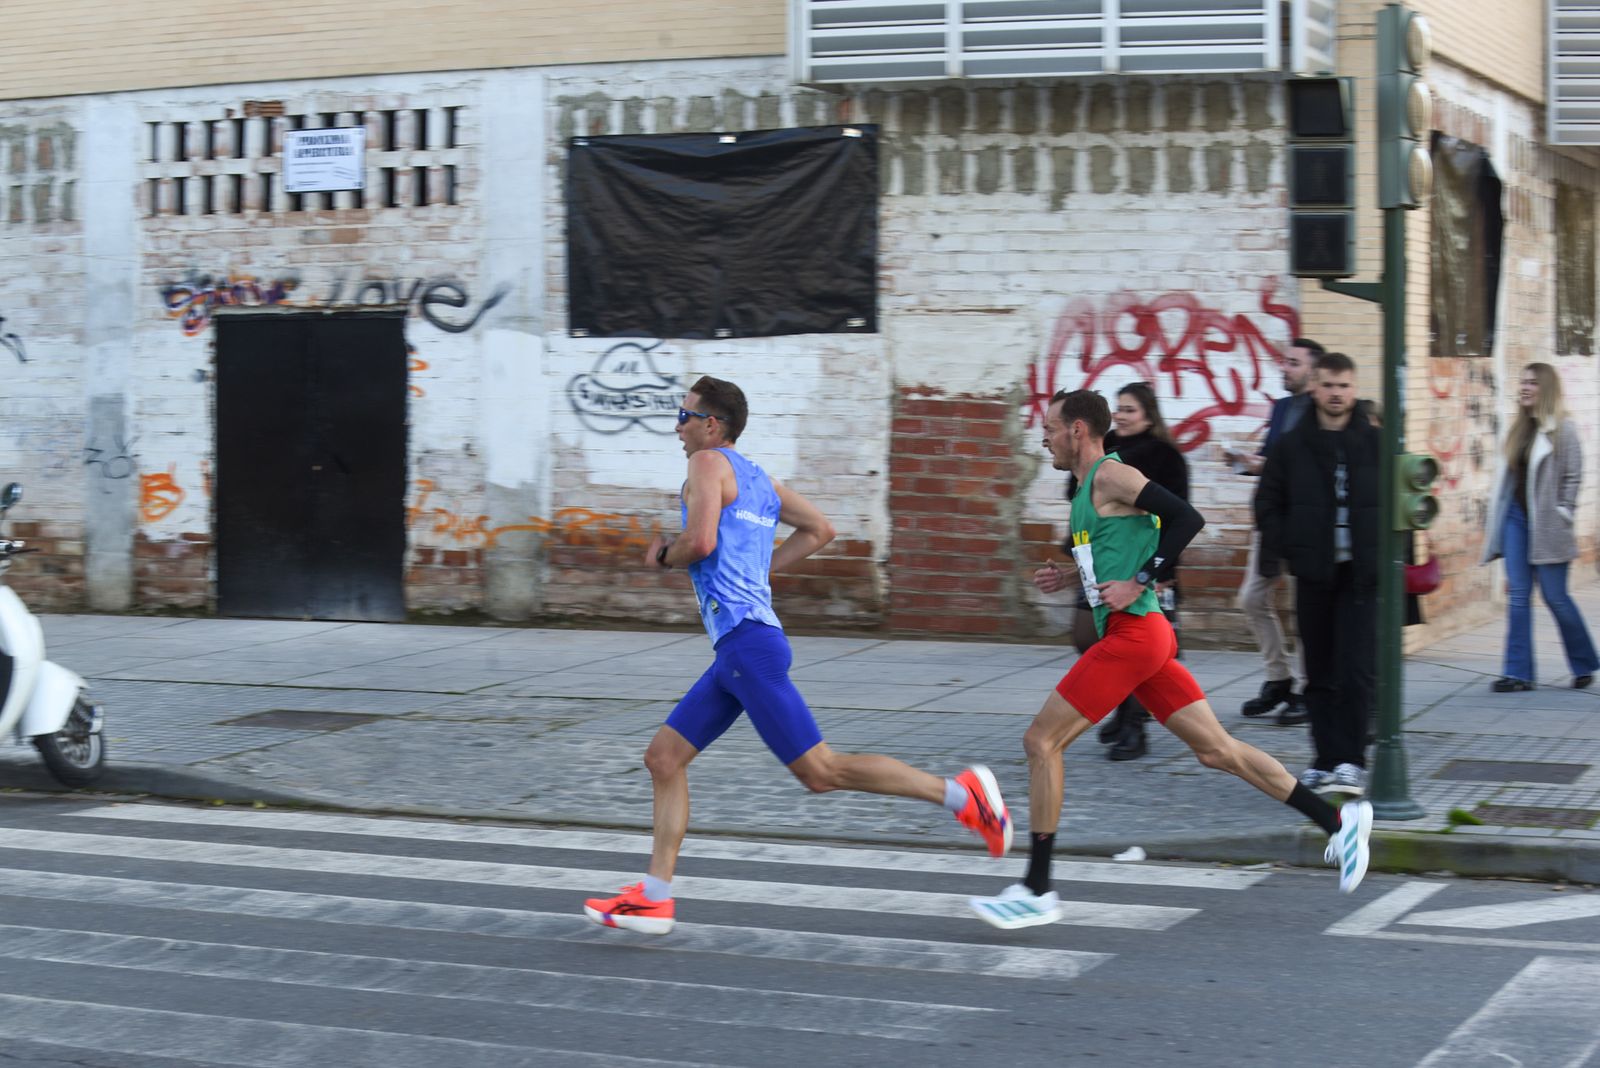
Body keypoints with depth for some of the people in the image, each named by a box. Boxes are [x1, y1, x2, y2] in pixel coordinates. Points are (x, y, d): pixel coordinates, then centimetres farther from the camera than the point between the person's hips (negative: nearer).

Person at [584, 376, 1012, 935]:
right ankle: (653, 898, 10)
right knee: (664, 757, 10)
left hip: (748, 642, -10)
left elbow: (700, 541, -21)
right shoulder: (758, 478, 20)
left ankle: (960, 793, -9)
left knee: (821, 770, -10)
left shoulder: (708, 463, -6)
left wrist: (662, 555, 0)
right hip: (738, 646, 10)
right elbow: (819, 529, 26)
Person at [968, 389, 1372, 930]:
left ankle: (1036, 892, -5)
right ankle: (1339, 822, 12)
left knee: (1041, 742, -8)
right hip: (1133, 636, 10)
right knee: (1216, 749, 10)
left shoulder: (1111, 475, -10)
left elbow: (1186, 519, -18)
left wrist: (1138, 584, -19)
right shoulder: (1088, 486, 19)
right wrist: (1069, 578, 17)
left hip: (1133, 635, -10)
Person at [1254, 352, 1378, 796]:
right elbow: (1269, 504, 8)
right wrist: (1273, 559, -3)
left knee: (1357, 671, -10)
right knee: (1320, 673, 7)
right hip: (1313, 573, 2)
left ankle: (1351, 760, -8)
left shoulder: (1376, 443, 5)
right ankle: (1326, 759, 15)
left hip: (1360, 573, -2)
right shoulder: (1292, 446, 6)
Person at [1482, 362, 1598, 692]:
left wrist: (1561, 514, -13)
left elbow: (1573, 477, -8)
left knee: (1555, 596, 1)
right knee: (1518, 596, 1)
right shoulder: (1519, 429, 13)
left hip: (1546, 525, -6)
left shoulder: (1563, 430, -6)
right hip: (1516, 517, 6)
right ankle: (1518, 673, 2)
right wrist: (1501, 516, 12)